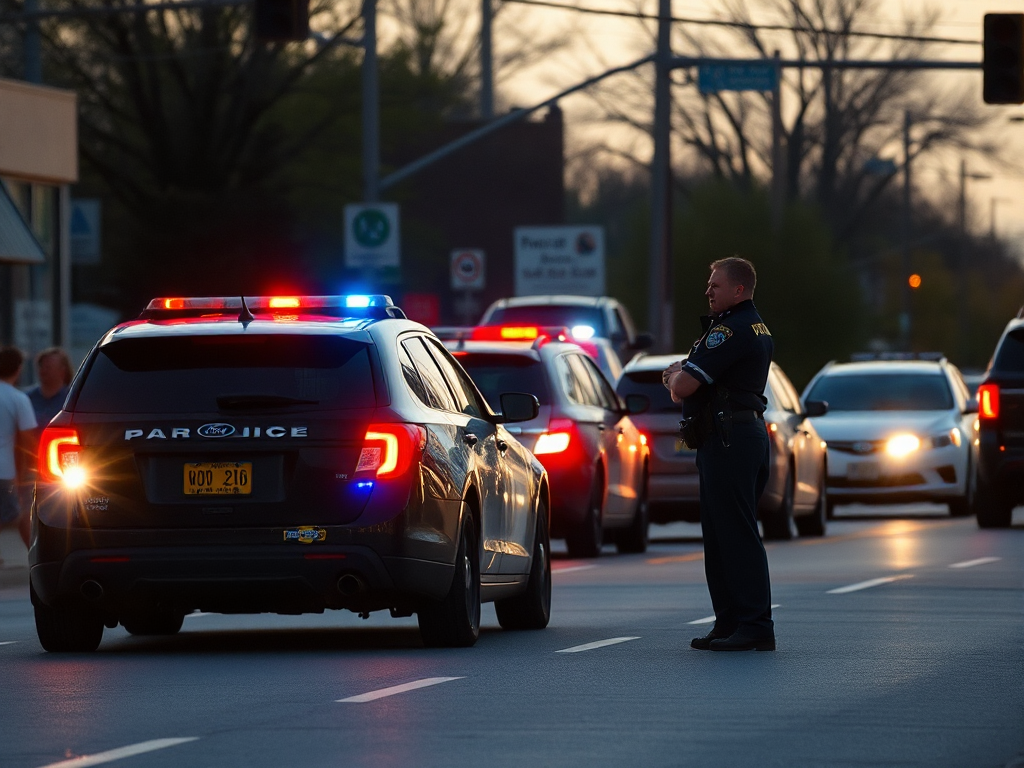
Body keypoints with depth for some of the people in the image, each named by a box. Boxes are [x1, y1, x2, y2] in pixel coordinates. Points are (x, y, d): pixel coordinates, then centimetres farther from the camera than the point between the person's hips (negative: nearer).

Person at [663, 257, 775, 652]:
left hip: (729, 440, -11)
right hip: (746, 434, 11)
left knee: (737, 534, -11)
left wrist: (675, 376, 3)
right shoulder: (756, 328, 20)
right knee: (719, 534, 14)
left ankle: (755, 626, -12)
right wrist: (681, 372, 5)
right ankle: (729, 622, 18)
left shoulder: (732, 331, -16)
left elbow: (684, 386, -19)